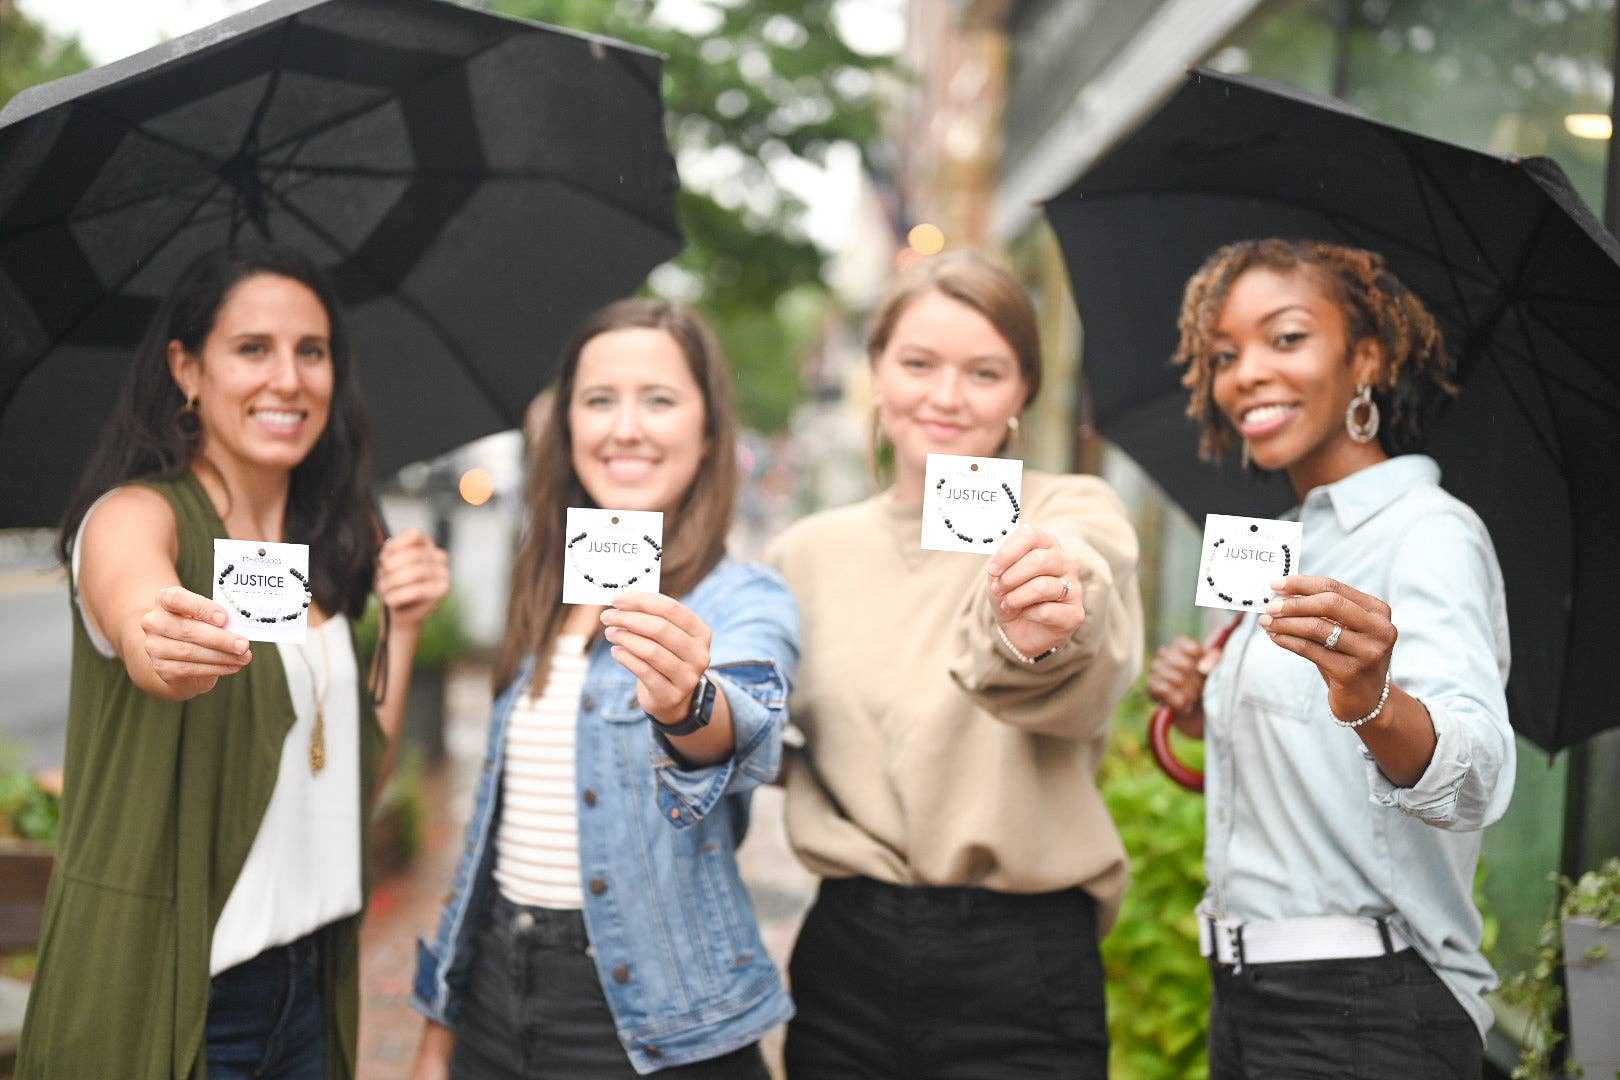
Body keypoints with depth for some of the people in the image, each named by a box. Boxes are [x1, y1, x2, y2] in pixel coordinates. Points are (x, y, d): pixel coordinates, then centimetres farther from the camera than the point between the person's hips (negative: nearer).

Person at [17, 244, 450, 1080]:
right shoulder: (135, 515, -11)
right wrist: (166, 648, -56)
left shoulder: (326, 549, 8)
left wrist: (401, 626, -1)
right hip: (161, 988, -6)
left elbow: (357, 766, 11)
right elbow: (138, 620, -35)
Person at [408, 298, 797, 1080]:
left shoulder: (744, 604, -9)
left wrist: (688, 706, -53)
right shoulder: (543, 601, 7)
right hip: (496, 992, 5)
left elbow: (749, 738, -30)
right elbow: (497, 814, 13)